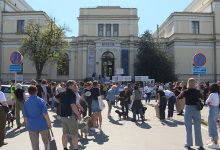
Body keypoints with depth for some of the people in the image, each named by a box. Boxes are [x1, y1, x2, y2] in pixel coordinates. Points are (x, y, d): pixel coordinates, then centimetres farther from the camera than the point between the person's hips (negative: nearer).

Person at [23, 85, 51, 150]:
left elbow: (25, 116, 7)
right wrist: (49, 123, -6)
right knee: (46, 142, 15)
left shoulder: (26, 102, 2)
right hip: (42, 125, -3)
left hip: (32, 126, 4)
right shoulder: (41, 101, -11)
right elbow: (45, 114, -15)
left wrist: (27, 126, 17)